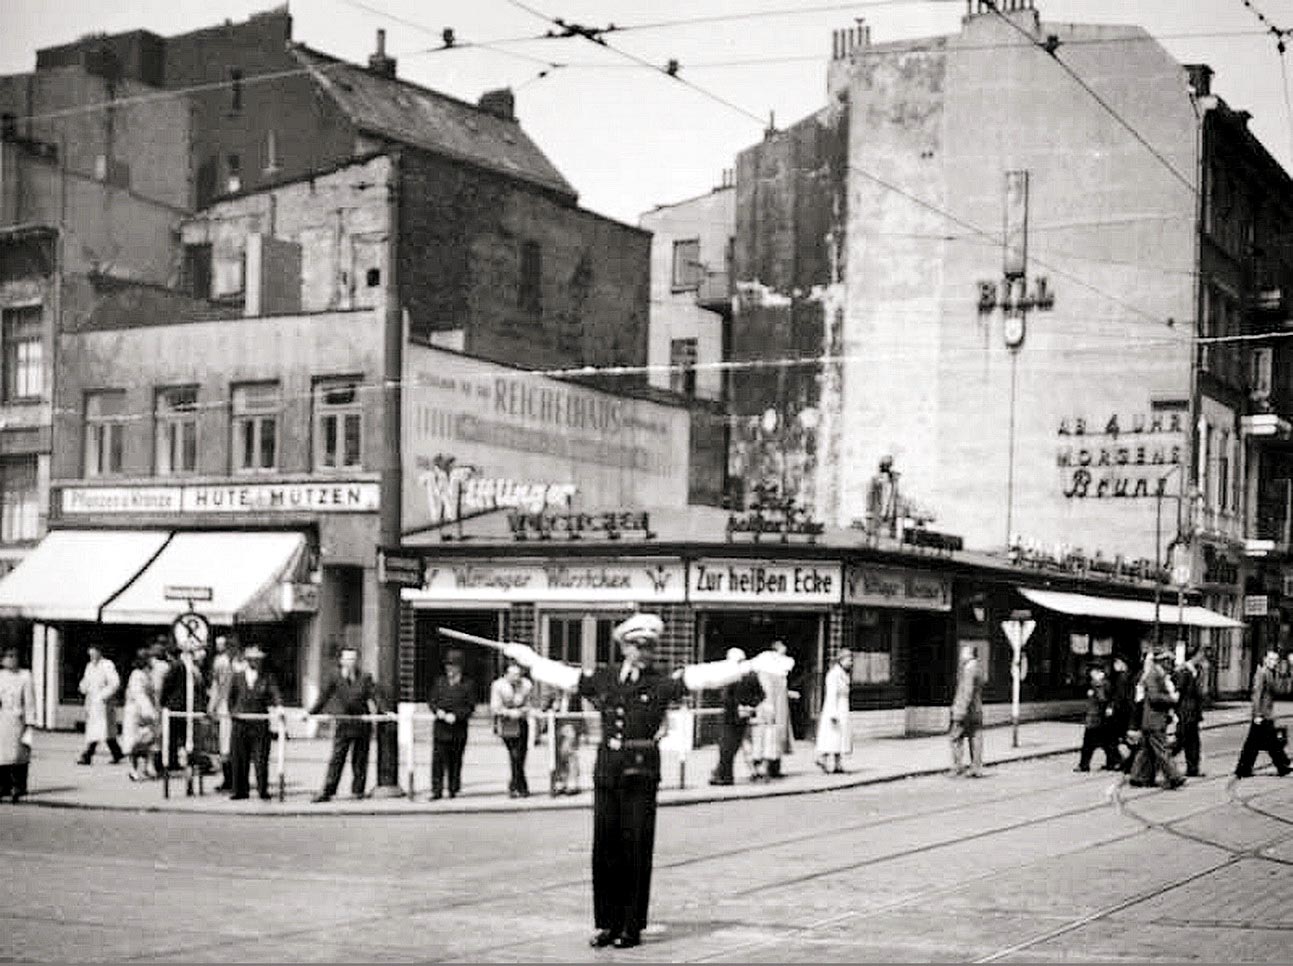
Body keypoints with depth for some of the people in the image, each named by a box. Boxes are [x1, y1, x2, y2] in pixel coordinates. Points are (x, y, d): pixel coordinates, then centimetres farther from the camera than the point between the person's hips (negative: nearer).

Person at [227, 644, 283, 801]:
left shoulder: (267, 677, 6)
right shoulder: (237, 677, 11)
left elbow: (275, 694, -5)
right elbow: (231, 697, 19)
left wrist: (278, 707, -22)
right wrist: (233, 711, 8)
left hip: (260, 723, -2)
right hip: (240, 723, 2)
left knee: (261, 758, -4)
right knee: (239, 758, 2)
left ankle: (263, 790, 2)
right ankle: (241, 791, 10)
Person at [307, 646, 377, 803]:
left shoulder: (365, 678, 5)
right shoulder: (335, 679, 3)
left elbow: (371, 696, -1)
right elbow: (324, 697, -1)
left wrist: (372, 708, -22)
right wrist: (310, 712, -11)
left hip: (362, 723, 1)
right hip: (342, 724, -1)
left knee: (360, 759, 5)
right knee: (336, 759, -5)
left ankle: (357, 791, 15)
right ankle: (327, 792, -6)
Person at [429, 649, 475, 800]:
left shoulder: (468, 684, 3)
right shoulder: (439, 682, 13)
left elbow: (470, 706, -2)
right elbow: (432, 701, 12)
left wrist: (456, 715, -15)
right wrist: (437, 710, -9)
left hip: (458, 729, -2)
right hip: (440, 727, 2)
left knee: (455, 761, 4)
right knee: (438, 759, -7)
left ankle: (453, 789, 14)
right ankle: (437, 790, -5)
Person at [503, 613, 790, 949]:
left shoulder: (662, 683, 0)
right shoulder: (603, 678, 10)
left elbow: (703, 675, -10)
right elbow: (559, 674, 21)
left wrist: (752, 666, -19)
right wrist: (524, 657, 29)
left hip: (641, 774, -3)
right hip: (607, 771, 3)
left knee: (636, 850, -1)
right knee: (604, 849, 5)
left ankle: (632, 927, 9)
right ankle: (607, 924, 15)